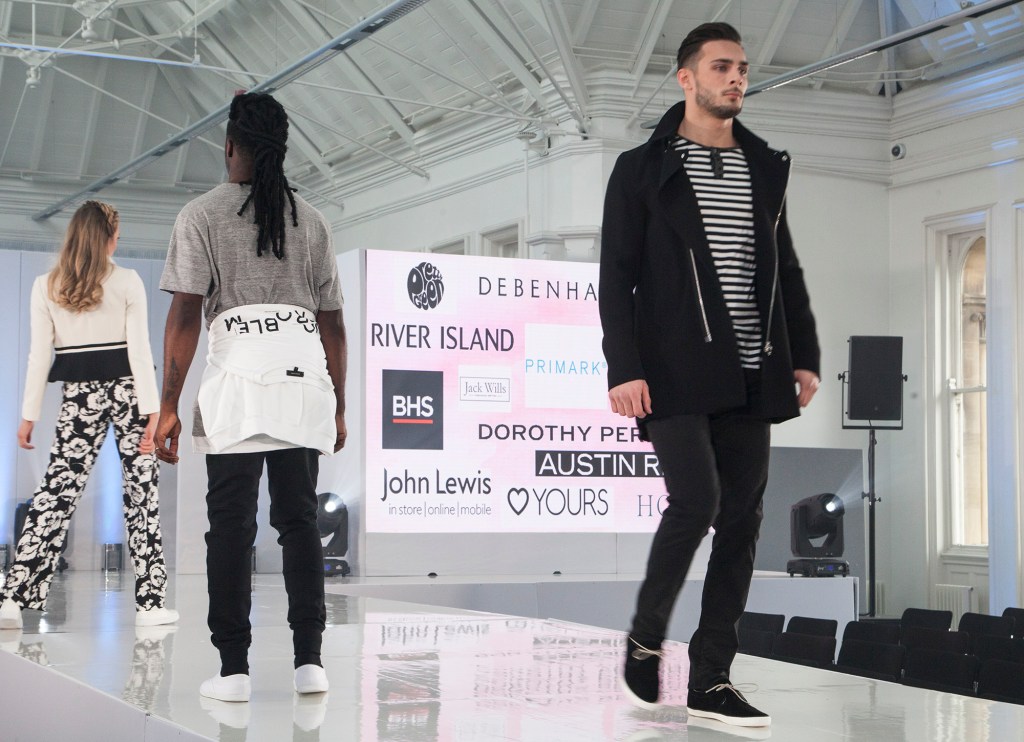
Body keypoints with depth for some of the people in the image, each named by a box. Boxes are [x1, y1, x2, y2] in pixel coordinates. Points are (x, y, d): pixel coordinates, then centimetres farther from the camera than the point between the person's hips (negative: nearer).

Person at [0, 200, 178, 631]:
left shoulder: (46, 287, 2)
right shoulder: (127, 282, -4)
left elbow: (39, 353, -1)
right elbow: (139, 348, -8)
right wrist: (153, 410, -8)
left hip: (80, 397, 2)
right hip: (126, 390, -1)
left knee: (57, 491, 1)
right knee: (141, 492, 5)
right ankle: (149, 602, 4)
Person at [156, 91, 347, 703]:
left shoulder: (203, 216, 5)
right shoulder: (311, 221, 16)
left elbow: (185, 315, -2)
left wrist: (169, 405, -1)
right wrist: (338, 406, 22)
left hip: (239, 374, -3)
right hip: (306, 374, 3)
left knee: (231, 525, 0)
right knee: (300, 520, 7)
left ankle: (234, 668, -2)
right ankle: (310, 659, 4)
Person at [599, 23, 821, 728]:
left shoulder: (765, 168, 16)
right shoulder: (643, 169, 2)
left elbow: (786, 270, 18)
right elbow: (617, 277, -3)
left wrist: (805, 355, 9)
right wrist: (624, 368, -13)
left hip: (750, 376, 5)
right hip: (676, 373, -5)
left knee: (742, 517, 1)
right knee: (697, 498, -18)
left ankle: (712, 679, 8)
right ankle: (646, 637, 7)